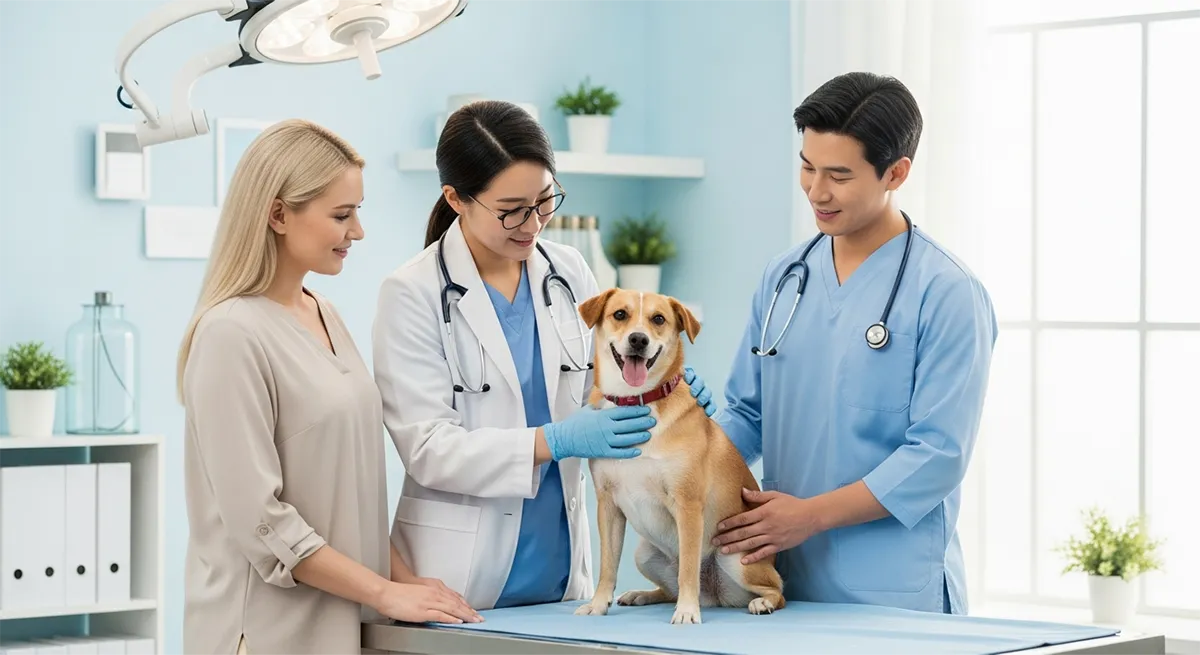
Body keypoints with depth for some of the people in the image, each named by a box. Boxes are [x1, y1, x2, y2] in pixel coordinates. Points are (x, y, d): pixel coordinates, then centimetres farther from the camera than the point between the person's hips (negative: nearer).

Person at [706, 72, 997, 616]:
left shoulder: (947, 294, -9)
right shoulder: (784, 276, 10)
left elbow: (938, 455, -14)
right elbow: (746, 412, 15)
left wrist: (811, 514, -17)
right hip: (785, 582, 5)